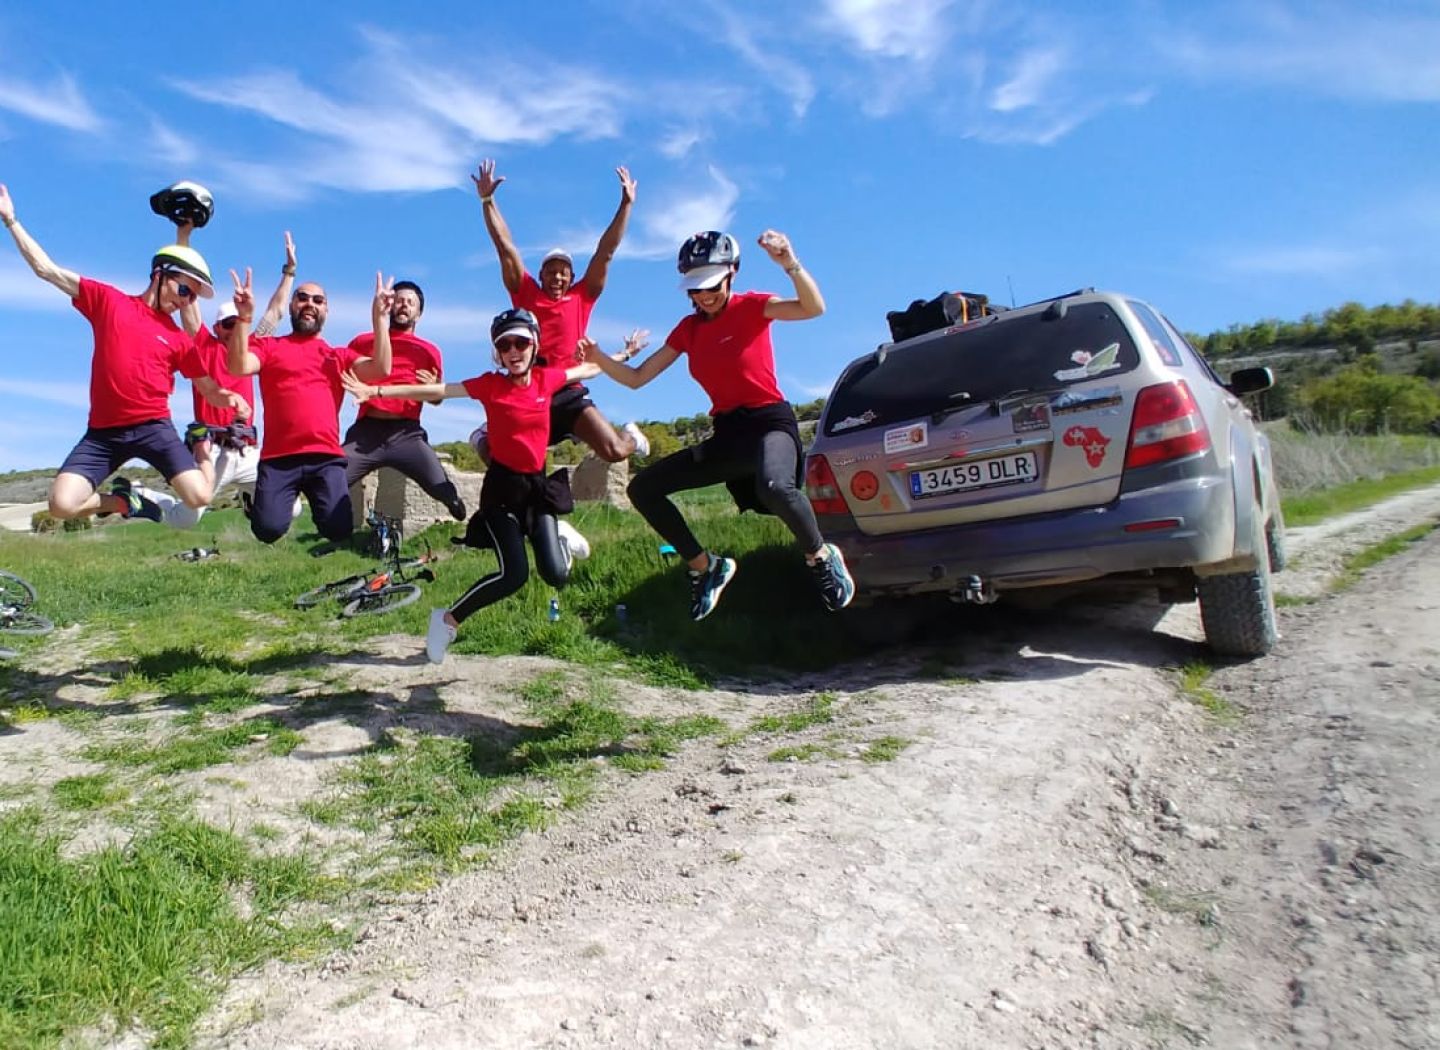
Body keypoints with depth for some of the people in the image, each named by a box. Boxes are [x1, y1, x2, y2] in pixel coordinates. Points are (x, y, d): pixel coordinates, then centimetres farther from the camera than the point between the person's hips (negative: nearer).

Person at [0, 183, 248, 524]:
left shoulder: (179, 340, 8)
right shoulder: (107, 300, 7)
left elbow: (209, 390, 9)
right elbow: (46, 269, 11)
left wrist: (230, 397, -13)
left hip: (153, 427, 0)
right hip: (103, 432, 1)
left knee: (199, 496, -21)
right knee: (61, 505, -17)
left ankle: (207, 449, 14)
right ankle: (123, 501, 14)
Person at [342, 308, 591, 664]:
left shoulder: (547, 379, 0)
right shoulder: (491, 384, -9)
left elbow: (589, 370, 18)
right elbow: (435, 391, -15)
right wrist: (376, 391, -21)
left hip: (538, 485, 3)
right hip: (502, 487, -3)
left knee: (556, 576, -8)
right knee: (514, 575, -16)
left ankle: (560, 541, 28)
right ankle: (447, 620, 4)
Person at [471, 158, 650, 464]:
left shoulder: (582, 297, 11)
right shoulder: (526, 293, 12)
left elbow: (606, 252, 8)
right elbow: (505, 247, 8)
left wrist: (626, 203, 5)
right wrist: (487, 200, 2)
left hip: (568, 393, -1)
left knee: (615, 451, -17)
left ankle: (631, 436, 23)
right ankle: (484, 436, 31)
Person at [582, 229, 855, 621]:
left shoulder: (751, 307, -5)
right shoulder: (688, 328, 9)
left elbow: (814, 308, -23)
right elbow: (636, 378, 6)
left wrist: (790, 264, -40)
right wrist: (598, 358, -11)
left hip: (770, 422, -6)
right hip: (727, 433, 6)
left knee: (775, 488, -41)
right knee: (642, 489, -1)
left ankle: (822, 557, -11)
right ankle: (705, 567, 11)